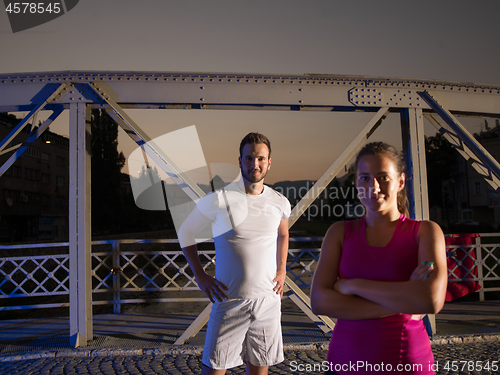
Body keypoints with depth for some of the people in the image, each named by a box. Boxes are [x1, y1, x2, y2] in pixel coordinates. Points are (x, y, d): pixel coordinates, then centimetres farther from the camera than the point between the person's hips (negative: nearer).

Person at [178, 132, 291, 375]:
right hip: (230, 300, -3)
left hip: (268, 300, 3)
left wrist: (282, 270, 11)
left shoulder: (279, 203, 2)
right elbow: (185, 233, 3)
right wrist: (200, 277, -2)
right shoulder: (218, 200, -10)